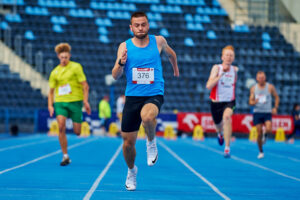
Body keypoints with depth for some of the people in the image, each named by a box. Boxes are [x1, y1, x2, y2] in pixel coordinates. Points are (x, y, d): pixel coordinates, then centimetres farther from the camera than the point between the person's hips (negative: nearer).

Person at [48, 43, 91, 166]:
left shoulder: (76, 67, 0)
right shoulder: (55, 72, 10)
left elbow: (85, 85, -2)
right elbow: (51, 90, 15)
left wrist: (85, 101, -10)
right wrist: (50, 105, 2)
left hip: (75, 101, -2)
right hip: (60, 102, 2)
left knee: (77, 132, 0)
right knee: (61, 128, -16)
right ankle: (65, 156, -9)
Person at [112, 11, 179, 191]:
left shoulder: (158, 41, 1)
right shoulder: (125, 46, 0)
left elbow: (171, 53, 24)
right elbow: (115, 76, -4)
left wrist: (175, 67, 37)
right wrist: (121, 63, -23)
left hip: (154, 95, -2)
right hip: (133, 96, 2)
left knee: (147, 117, -38)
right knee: (128, 143, 5)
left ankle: (151, 141, -6)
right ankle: (132, 170, 35)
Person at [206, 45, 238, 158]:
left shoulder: (235, 70, 0)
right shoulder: (217, 68, -12)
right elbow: (208, 86, -25)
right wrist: (221, 75, -31)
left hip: (229, 101, 0)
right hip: (216, 102, 0)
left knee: (227, 117, -30)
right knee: (218, 124, 16)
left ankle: (227, 148, -29)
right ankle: (220, 133, 59)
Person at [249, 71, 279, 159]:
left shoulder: (270, 87, -1)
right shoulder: (253, 88, 3)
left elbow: (276, 97, 10)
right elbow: (250, 101, 4)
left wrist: (275, 108, -2)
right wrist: (254, 102, -20)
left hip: (267, 112, -1)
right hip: (257, 112, 1)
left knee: (269, 130, -23)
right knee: (259, 133, -2)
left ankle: (265, 135, 13)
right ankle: (261, 152, 12)